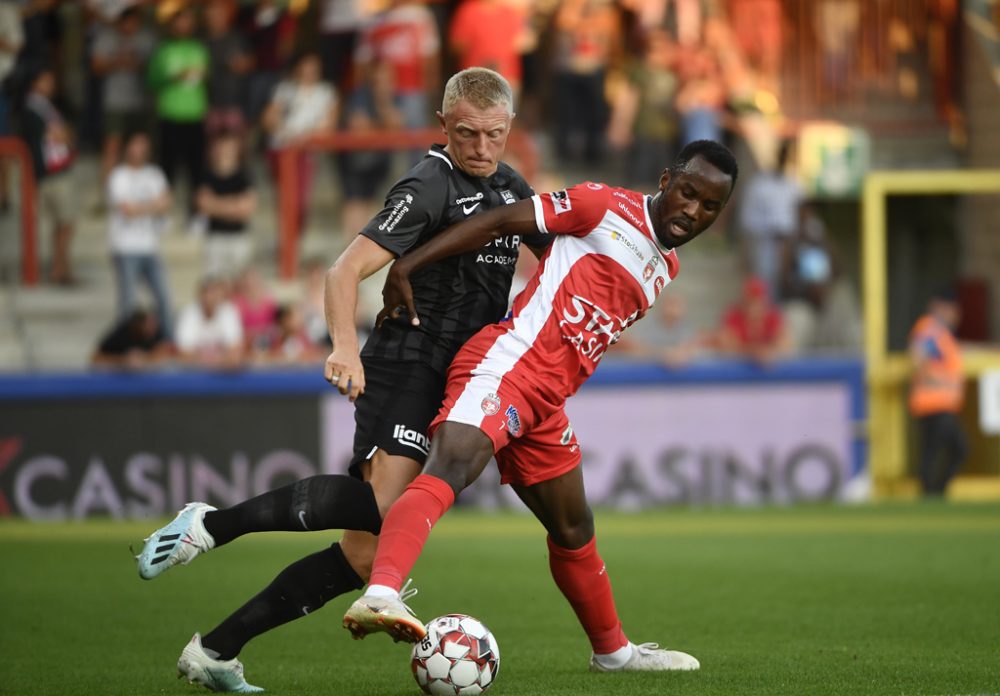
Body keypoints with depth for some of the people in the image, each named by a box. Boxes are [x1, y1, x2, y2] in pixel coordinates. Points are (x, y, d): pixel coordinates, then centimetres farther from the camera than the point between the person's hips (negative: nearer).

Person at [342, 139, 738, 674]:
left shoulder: (665, 267, 20)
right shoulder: (606, 208, -4)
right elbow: (499, 222, -5)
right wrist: (405, 268, -10)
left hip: (545, 404, 9)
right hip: (505, 365, -9)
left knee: (573, 530, 24)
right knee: (448, 470, -32)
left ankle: (612, 650, 42)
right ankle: (379, 595, -52)